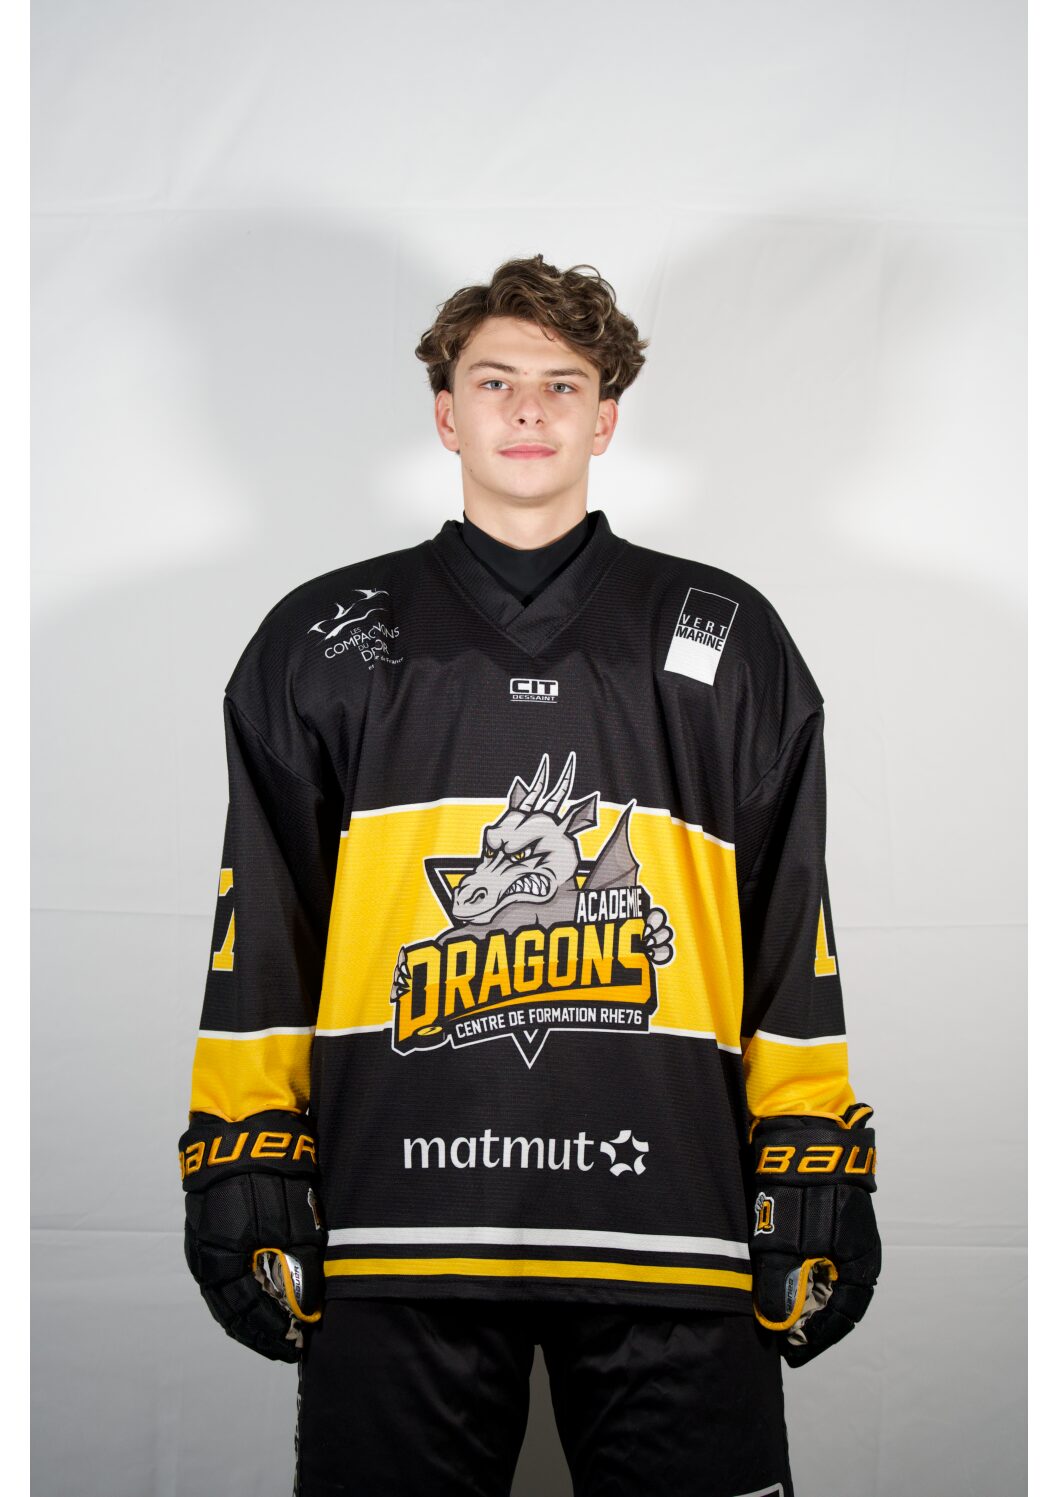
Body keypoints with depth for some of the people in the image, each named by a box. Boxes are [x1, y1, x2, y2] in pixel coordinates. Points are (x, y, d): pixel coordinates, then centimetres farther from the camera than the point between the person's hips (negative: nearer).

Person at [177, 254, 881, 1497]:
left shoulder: (728, 643, 12)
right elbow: (260, 934, 10)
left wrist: (814, 1181, 5)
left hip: (671, 1223, 0)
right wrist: (244, 1172, 3)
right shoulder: (323, 644, 11)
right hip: (396, 1222, 0)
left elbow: (793, 931, 11)